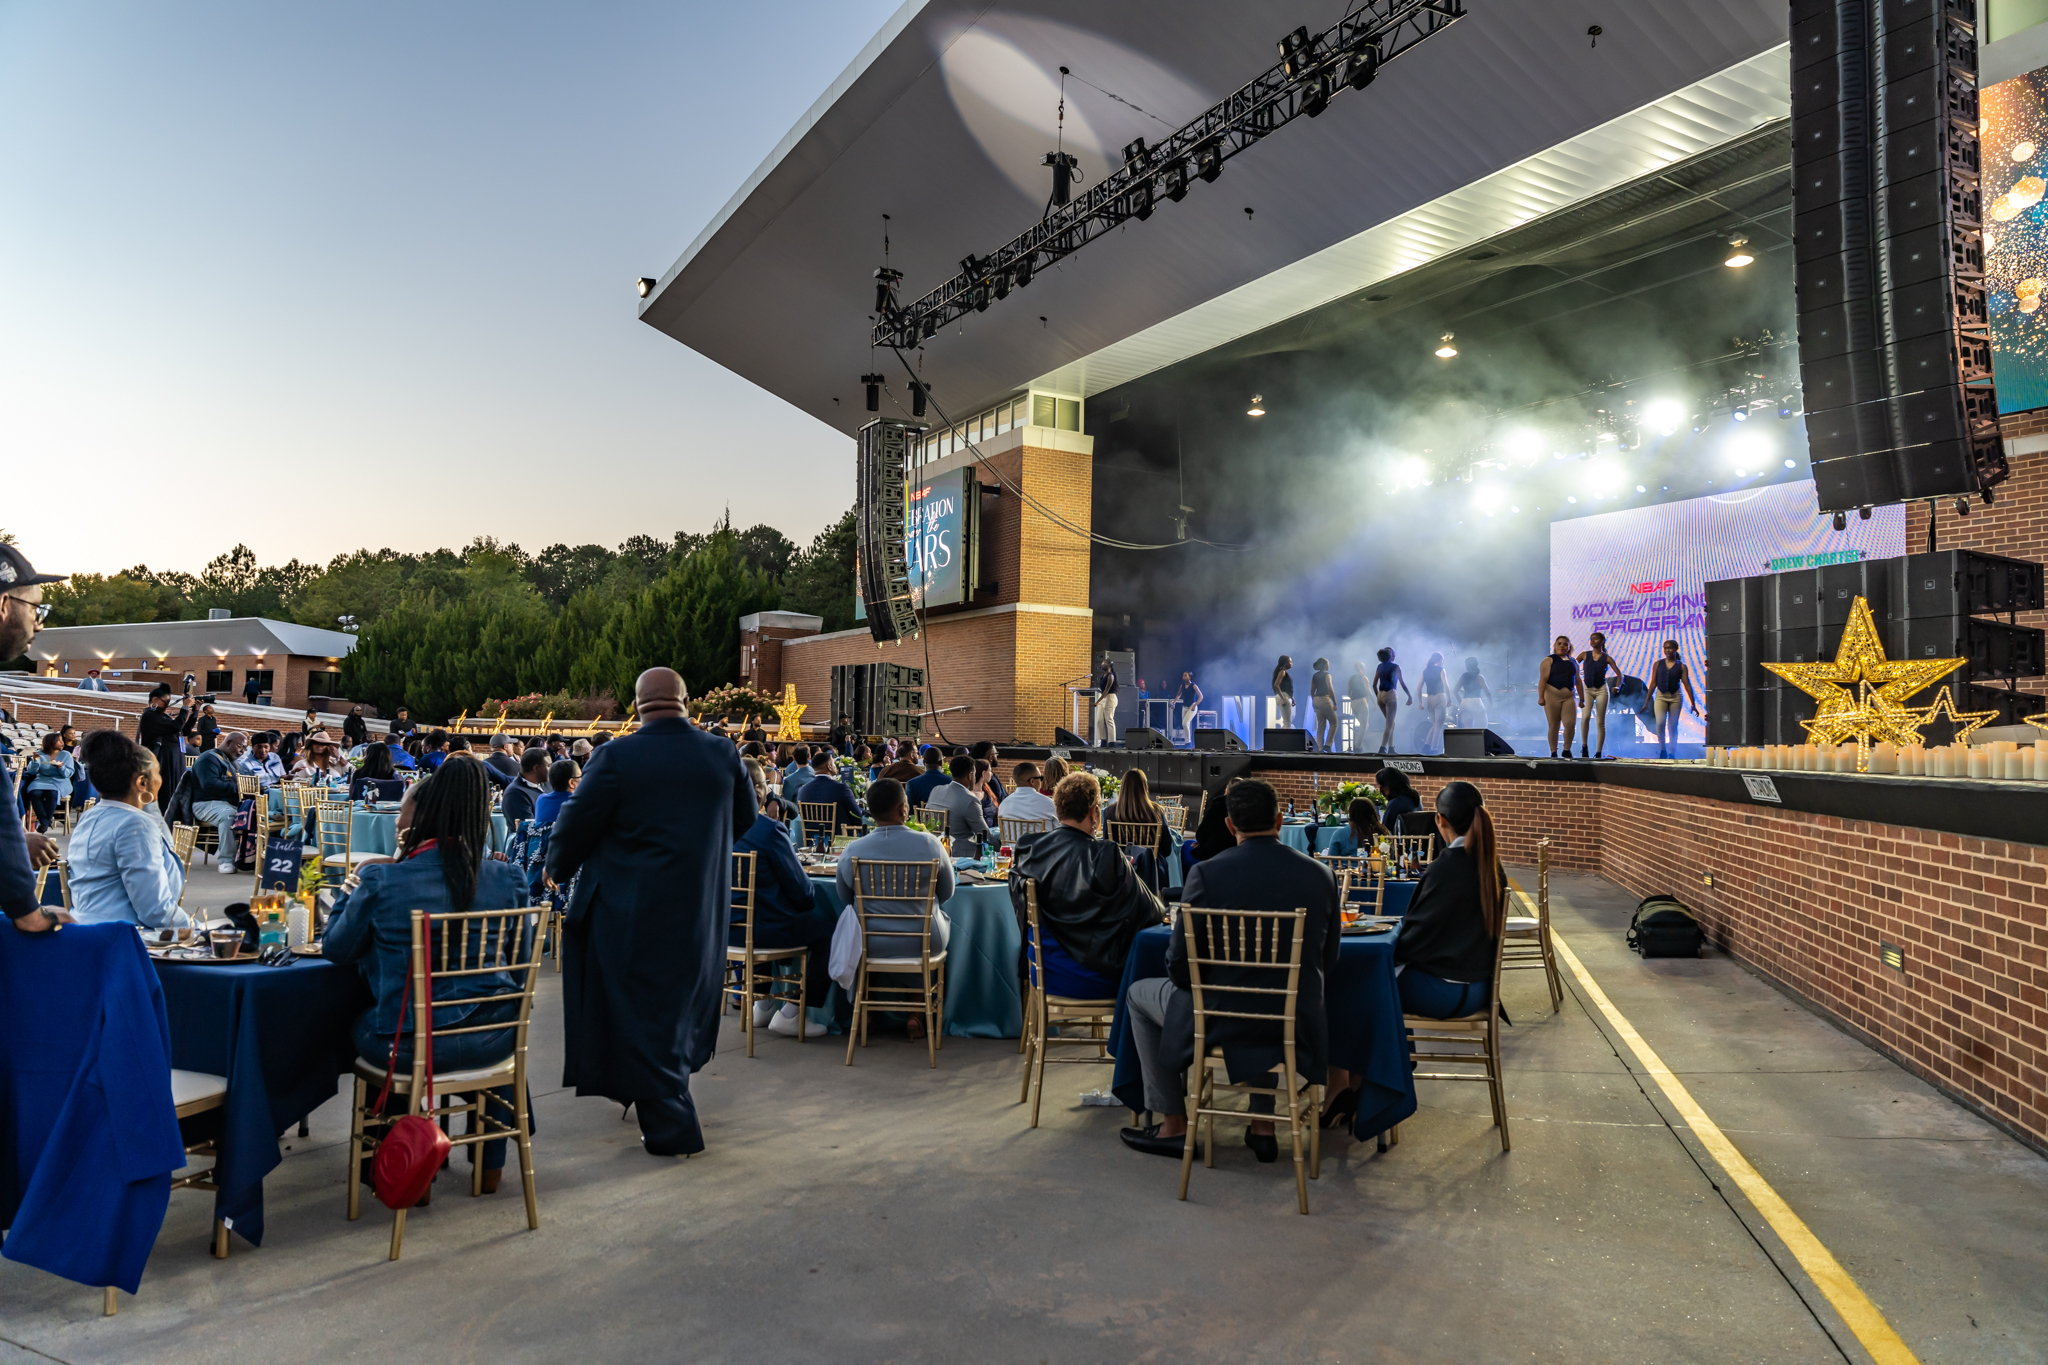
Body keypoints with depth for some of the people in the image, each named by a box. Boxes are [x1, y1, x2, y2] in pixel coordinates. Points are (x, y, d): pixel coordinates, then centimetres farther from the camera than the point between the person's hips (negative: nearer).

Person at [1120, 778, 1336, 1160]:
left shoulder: (1206, 874, -15)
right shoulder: (1320, 875, -5)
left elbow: (1180, 967, -10)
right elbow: (1327, 964, 5)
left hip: (1222, 1023, -4)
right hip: (1297, 1026, 4)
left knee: (1140, 994, 24)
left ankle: (1173, 1125, 28)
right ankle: (1263, 1125, 37)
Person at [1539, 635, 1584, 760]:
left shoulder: (1573, 662, 17)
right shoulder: (1549, 660, 2)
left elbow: (1578, 681, 18)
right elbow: (1543, 679, -6)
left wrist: (1582, 699, 14)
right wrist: (1540, 697, -15)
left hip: (1569, 697, 4)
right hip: (1552, 696, -3)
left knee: (1570, 724, -9)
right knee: (1554, 726, -1)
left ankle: (1567, 750, 8)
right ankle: (1553, 753, 8)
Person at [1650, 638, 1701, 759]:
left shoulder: (1681, 666, 3)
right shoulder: (1658, 664, 6)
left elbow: (1687, 685, 1)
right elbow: (1653, 683, 8)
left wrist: (1693, 704, -3)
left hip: (1675, 697, 0)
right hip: (1660, 696, 0)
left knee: (1673, 726, 3)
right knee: (1660, 723, -16)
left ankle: (1672, 753, 12)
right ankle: (1662, 749, 1)